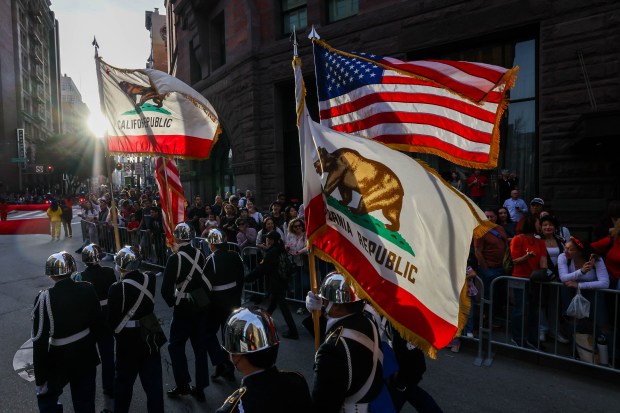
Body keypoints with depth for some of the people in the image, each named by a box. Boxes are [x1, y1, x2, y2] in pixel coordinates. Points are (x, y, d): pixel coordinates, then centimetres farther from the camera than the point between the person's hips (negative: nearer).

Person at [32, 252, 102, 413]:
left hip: (60, 360, -3)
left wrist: (40, 378, -8)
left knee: (46, 399, 26)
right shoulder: (88, 289, -11)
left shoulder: (45, 298, -20)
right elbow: (98, 323, -1)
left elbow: (40, 341, -17)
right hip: (86, 356, 3)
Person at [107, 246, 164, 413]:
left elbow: (112, 319, -12)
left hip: (128, 343, -2)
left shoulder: (117, 288, -18)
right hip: (150, 338, 3)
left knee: (124, 382, 19)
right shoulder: (150, 279, -9)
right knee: (153, 382, 13)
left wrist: (118, 331, 6)